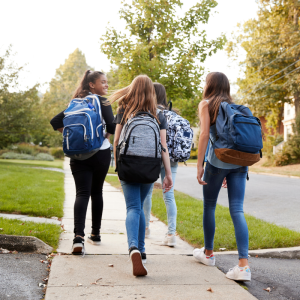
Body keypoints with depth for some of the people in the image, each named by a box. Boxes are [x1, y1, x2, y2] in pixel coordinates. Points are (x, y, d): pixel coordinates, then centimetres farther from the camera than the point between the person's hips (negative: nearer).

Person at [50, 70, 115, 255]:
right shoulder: (102, 101, -5)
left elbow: (56, 122, 10)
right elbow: (112, 126, -16)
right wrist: (107, 135, 4)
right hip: (100, 153, -3)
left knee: (82, 193, -4)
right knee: (97, 192, 13)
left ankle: (78, 236, -21)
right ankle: (96, 234, 24)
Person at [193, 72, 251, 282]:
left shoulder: (206, 104, 3)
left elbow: (205, 134, -8)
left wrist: (199, 165, -8)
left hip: (218, 160, -5)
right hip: (240, 161, 5)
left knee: (209, 206, 13)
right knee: (237, 210, -1)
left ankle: (208, 253, 28)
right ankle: (244, 265, -11)